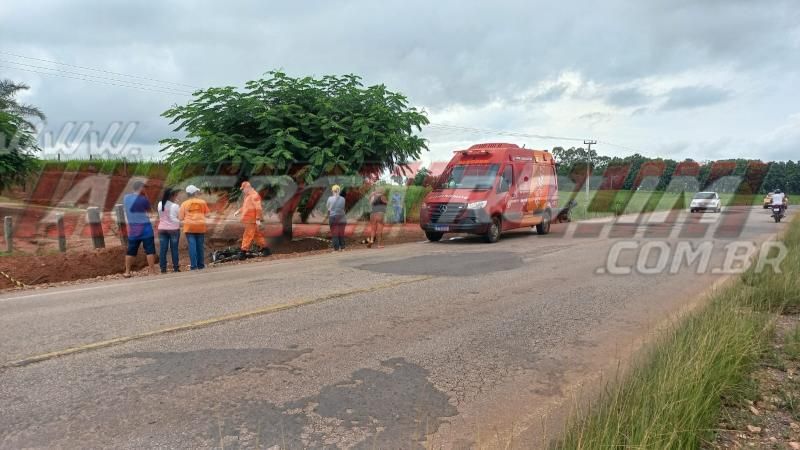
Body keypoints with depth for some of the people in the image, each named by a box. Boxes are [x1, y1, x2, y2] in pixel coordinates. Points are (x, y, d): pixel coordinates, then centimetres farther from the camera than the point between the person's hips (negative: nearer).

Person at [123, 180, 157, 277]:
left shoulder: (126, 198, 5)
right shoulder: (143, 199, -12)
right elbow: (149, 209, 4)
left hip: (132, 228, 6)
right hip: (145, 227, -6)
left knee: (131, 250, 11)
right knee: (150, 250, -2)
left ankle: (127, 272, 14)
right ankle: (152, 271, -3)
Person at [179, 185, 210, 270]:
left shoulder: (184, 203, 1)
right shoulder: (202, 202, 2)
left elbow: (180, 217, -1)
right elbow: (206, 213, 7)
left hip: (189, 227, -1)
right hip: (200, 226, 1)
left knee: (192, 246, -1)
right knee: (200, 245, 8)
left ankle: (193, 265, -3)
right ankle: (200, 265, 14)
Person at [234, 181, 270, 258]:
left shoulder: (254, 195, -13)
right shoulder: (247, 196, 19)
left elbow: (258, 208, -20)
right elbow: (244, 207, 30)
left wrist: (258, 219, -23)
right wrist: (238, 211, 15)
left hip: (252, 220, -10)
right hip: (248, 219, 10)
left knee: (248, 235, -7)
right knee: (257, 235, 12)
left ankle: (243, 251, -5)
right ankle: (264, 248, 18)